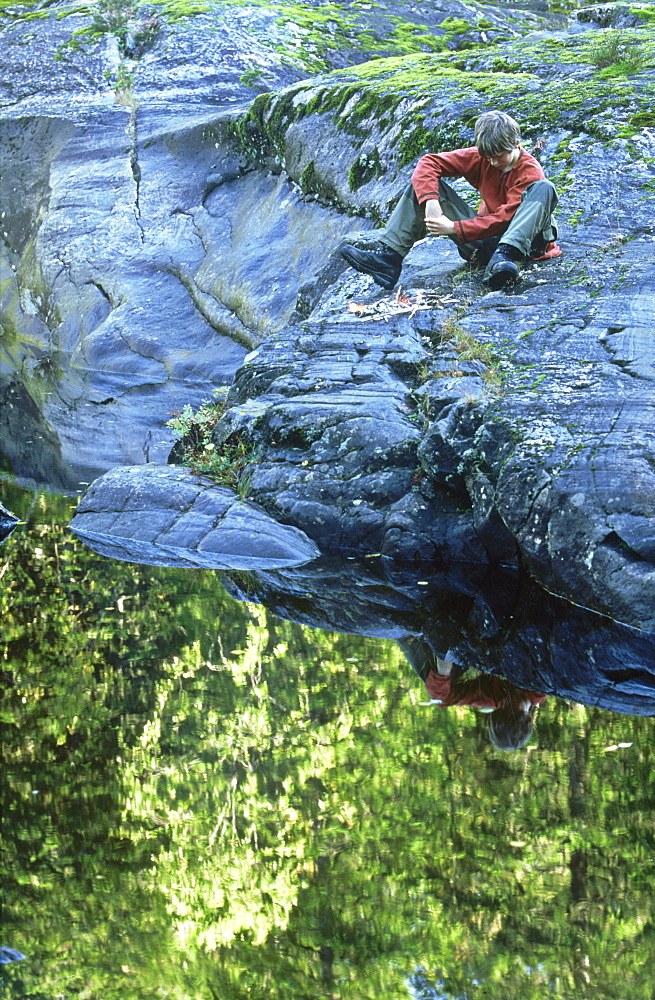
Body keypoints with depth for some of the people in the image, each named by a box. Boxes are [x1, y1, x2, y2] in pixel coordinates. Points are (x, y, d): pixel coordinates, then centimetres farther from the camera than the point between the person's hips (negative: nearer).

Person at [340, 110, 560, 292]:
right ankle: (388, 255, -22)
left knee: (544, 188, -33)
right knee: (425, 184, -6)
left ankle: (505, 255, -52)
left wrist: (455, 228, -28)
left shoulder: (530, 172, -15)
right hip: (486, 241, 5)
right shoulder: (479, 158, 0)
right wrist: (430, 201, -24)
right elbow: (429, 163, -5)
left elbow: (506, 218, -24)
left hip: (524, 241, -5)